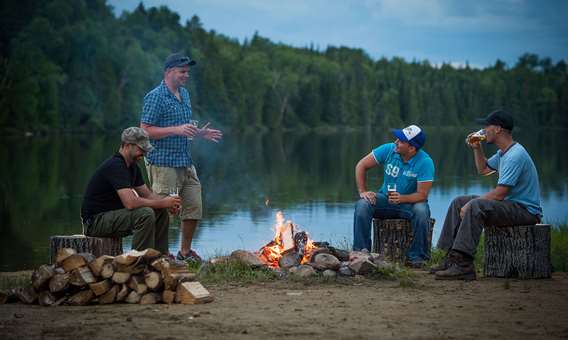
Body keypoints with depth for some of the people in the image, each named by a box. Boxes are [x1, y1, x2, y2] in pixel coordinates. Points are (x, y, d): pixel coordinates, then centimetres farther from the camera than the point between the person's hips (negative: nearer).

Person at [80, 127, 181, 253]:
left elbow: (147, 194, 14)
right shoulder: (115, 166, -22)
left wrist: (167, 202, -7)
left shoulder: (132, 167, 10)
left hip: (114, 213, 10)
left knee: (161, 212, 5)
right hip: (95, 221, -10)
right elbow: (130, 202, -31)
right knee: (145, 213, -28)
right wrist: (162, 203, -22)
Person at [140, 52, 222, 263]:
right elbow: (145, 130, -17)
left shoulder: (184, 94, 15)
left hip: (186, 163, 8)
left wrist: (200, 134, 7)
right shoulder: (155, 97, -11)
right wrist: (176, 130, -24)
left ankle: (185, 252, 25)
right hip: (163, 164, -8)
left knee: (193, 209, 11)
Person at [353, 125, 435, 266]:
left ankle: (416, 256, -17)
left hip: (410, 202, -3)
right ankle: (361, 252, -18)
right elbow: (361, 166, -3)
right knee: (362, 205, -24)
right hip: (385, 198, 3)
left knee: (421, 211, -35)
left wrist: (401, 198, -39)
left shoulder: (425, 162, -20)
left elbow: (422, 195, -22)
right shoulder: (388, 149, -11)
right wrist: (362, 191, -13)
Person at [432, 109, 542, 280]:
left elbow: (499, 194, -25)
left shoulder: (515, 156, -21)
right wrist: (477, 148, 15)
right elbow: (483, 169, 32)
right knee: (459, 202, 8)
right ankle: (451, 257, 1)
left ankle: (463, 265, -35)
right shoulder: (503, 153, 12)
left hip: (526, 210, -11)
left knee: (475, 206, -32)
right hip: (511, 204, 11)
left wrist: (470, 205, -17)